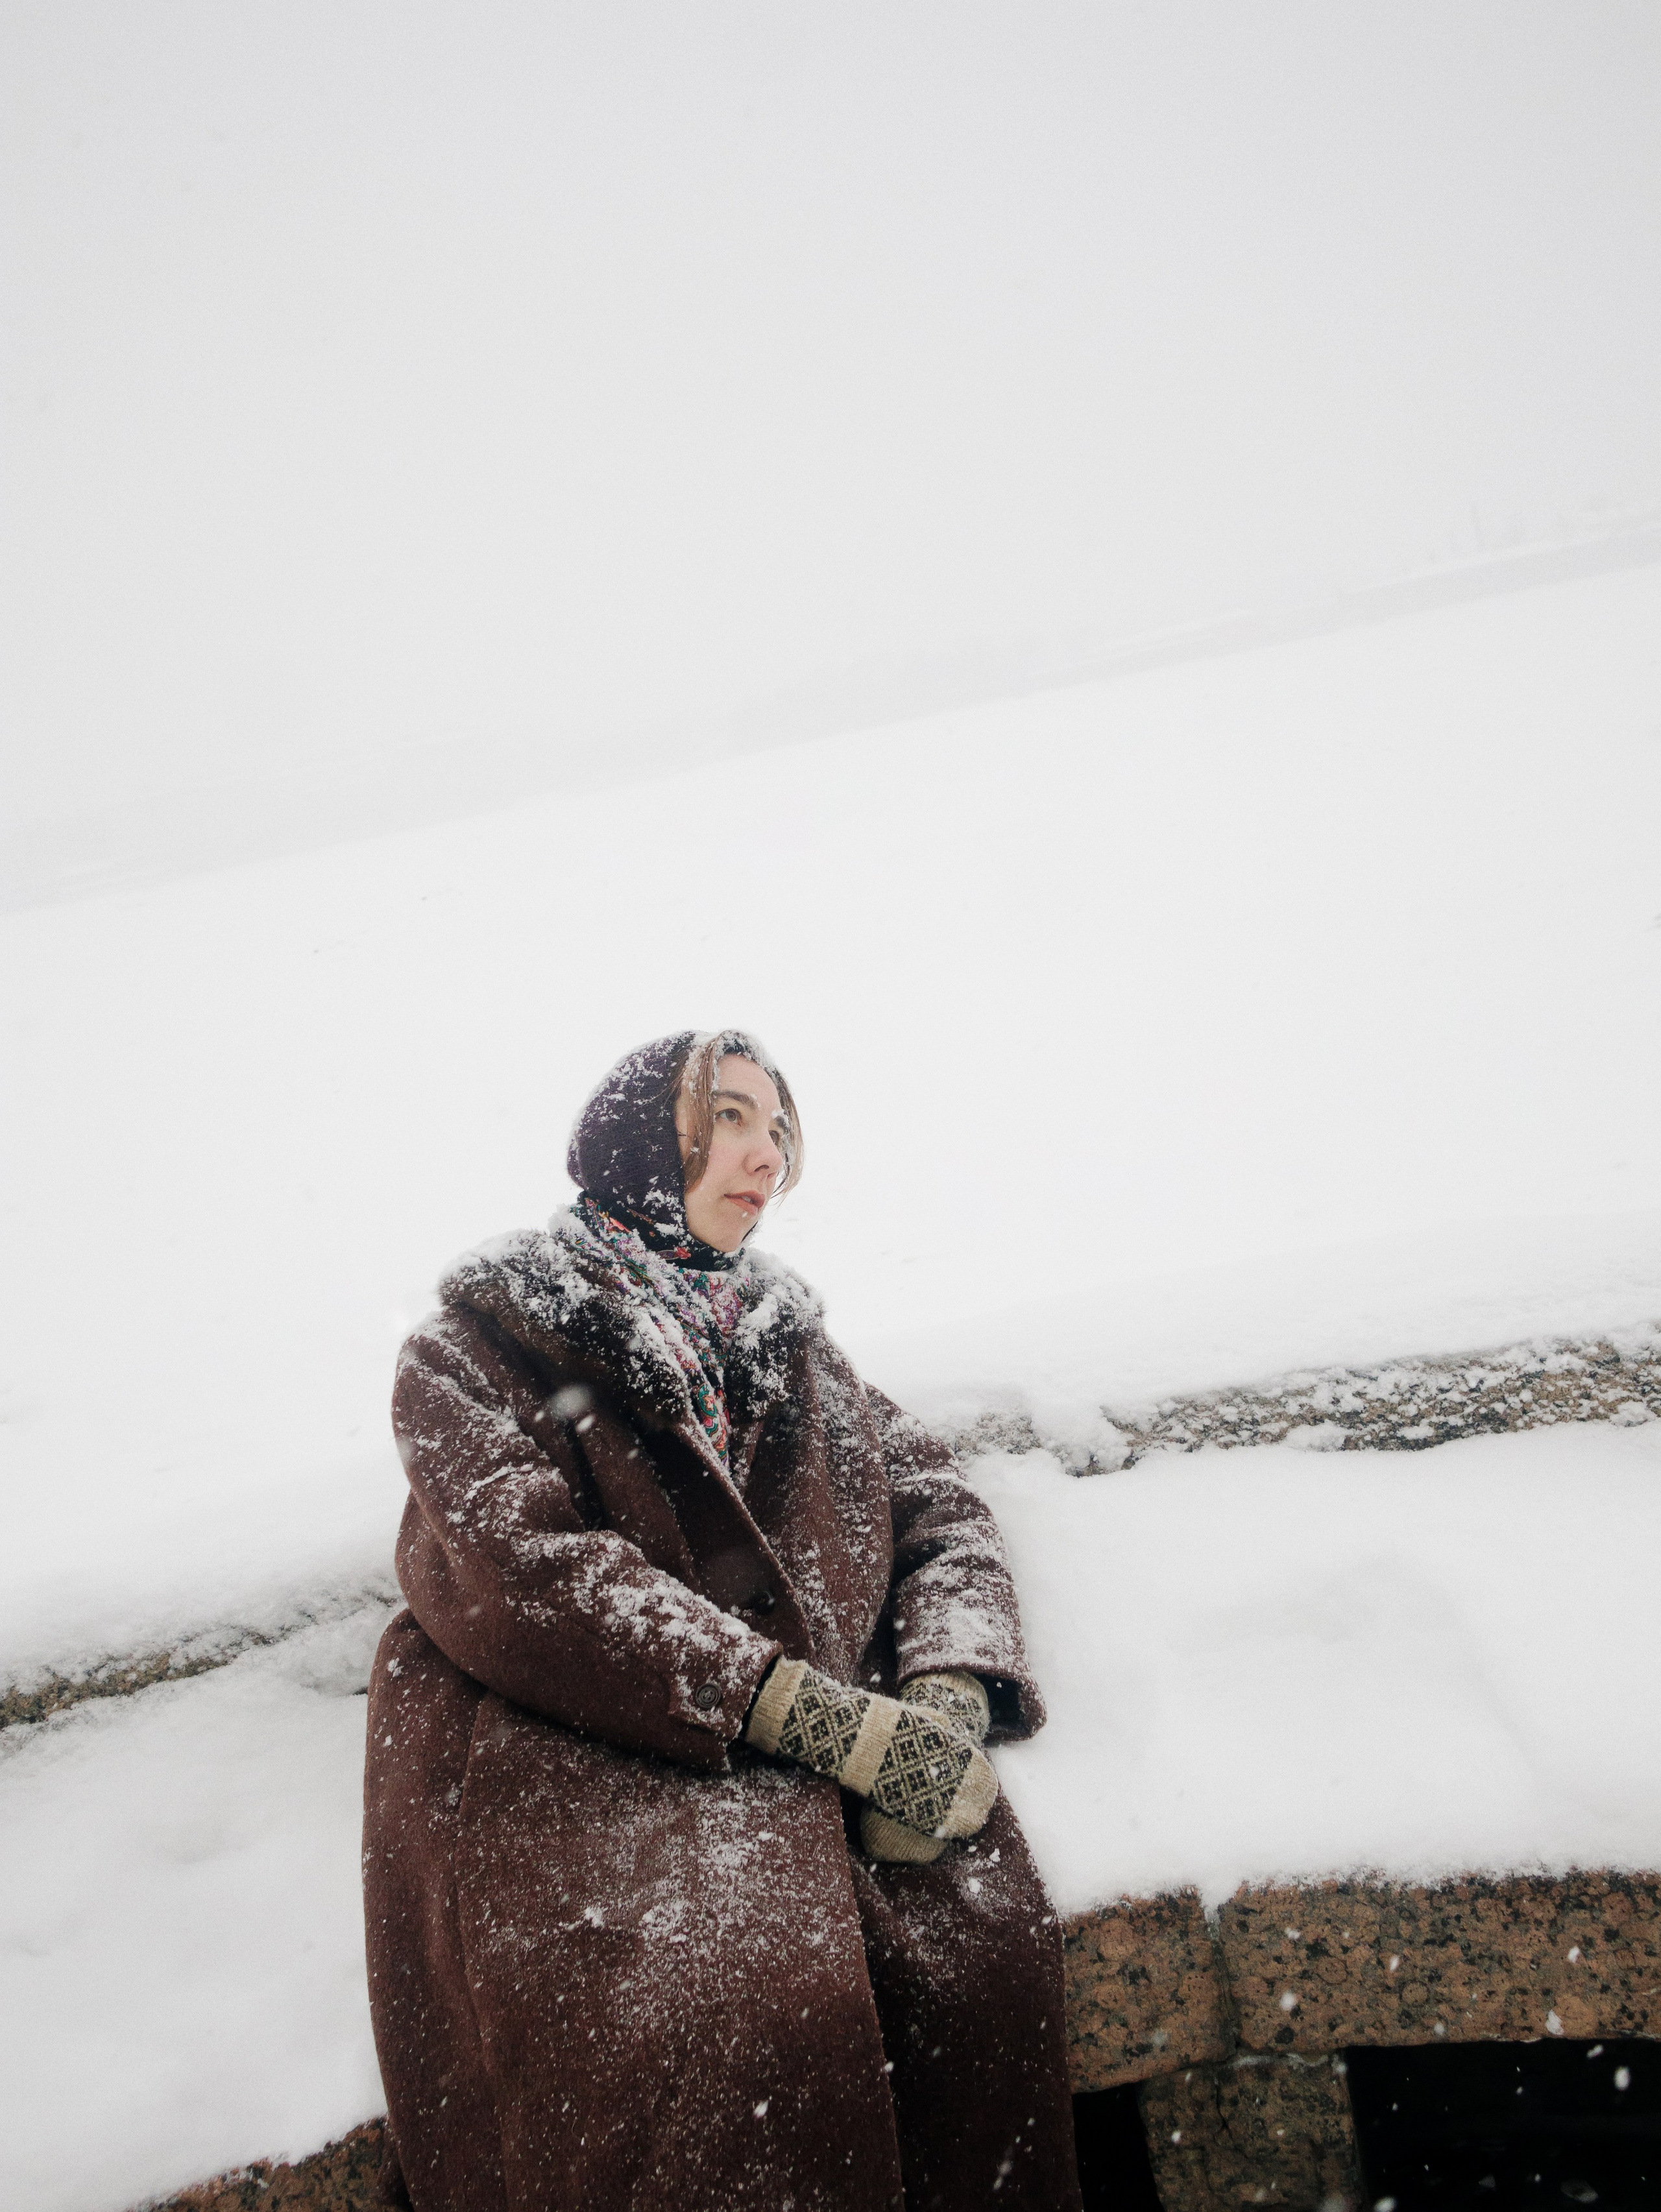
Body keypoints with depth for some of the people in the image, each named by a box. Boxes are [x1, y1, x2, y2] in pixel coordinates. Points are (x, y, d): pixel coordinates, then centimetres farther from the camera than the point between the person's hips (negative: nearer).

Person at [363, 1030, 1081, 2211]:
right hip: (572, 1751, -3)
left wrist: (947, 1696, -8)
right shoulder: (474, 1345, 9)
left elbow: (945, 1510, 15)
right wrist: (806, 1709, -19)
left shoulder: (793, 1339, 25)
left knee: (980, 1936, -27)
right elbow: (523, 1572, -8)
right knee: (731, 2008, -33)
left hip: (811, 1751, 4)